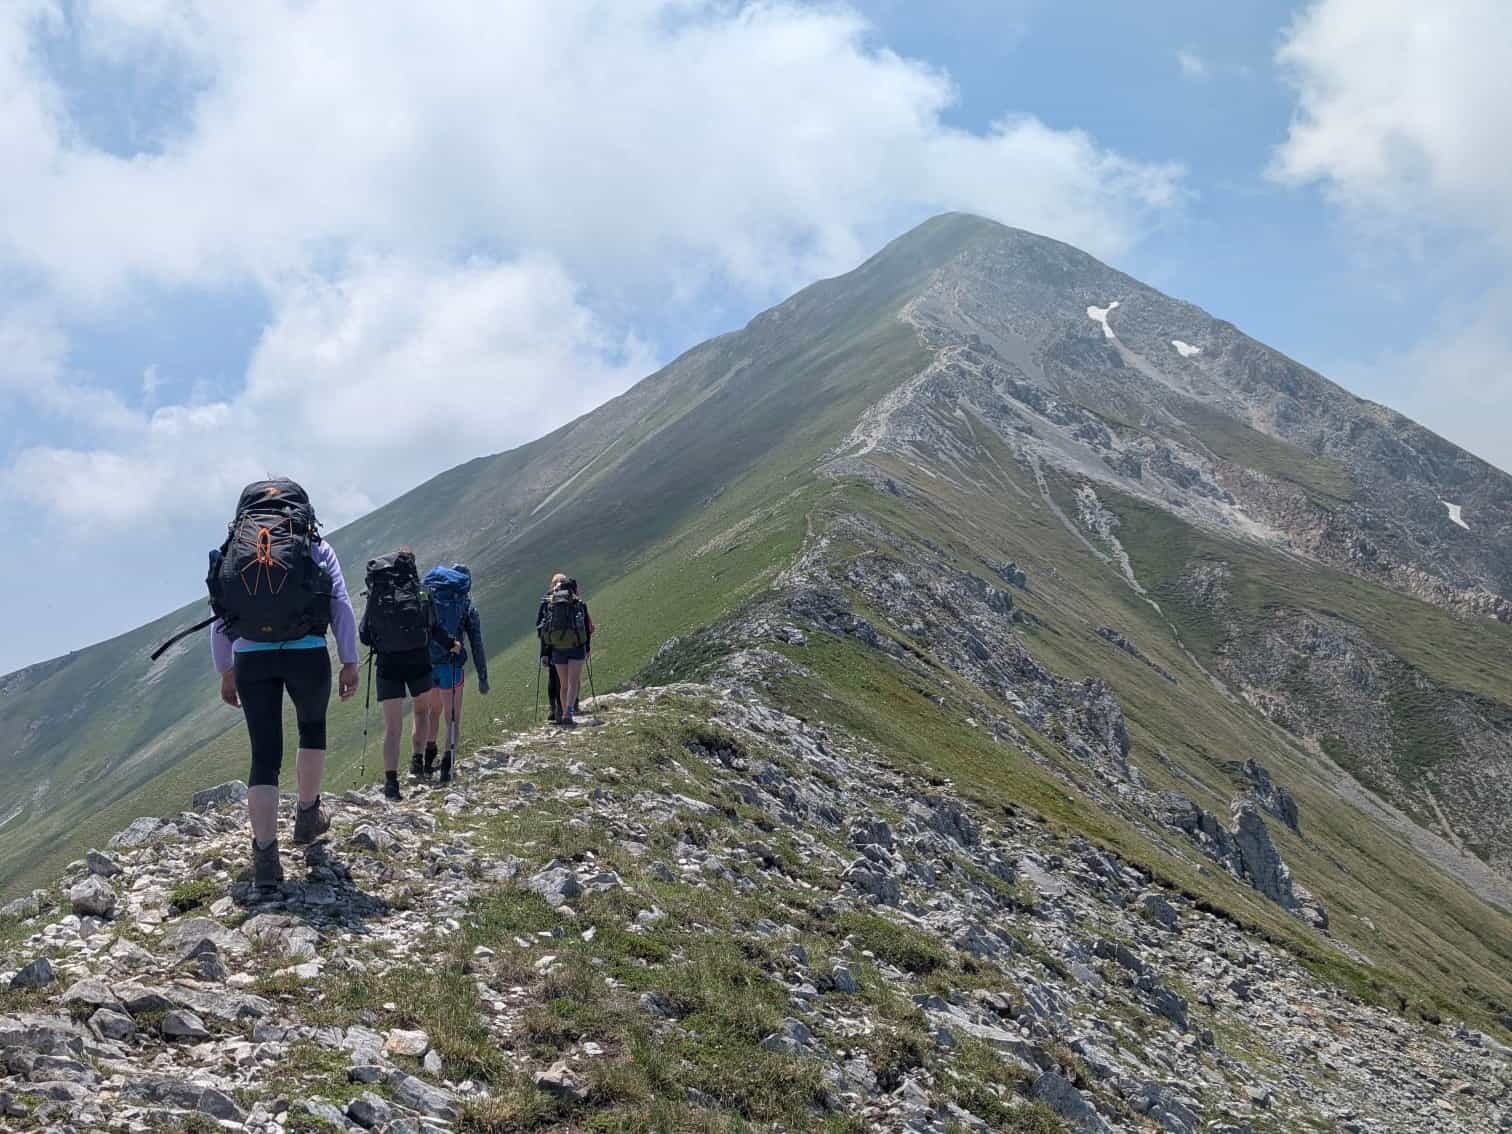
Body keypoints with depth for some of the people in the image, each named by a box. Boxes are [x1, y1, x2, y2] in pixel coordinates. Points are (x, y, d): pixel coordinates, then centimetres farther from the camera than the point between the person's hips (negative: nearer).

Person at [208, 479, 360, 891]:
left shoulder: (232, 548, 14)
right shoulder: (315, 546, 8)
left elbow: (219, 618, 13)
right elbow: (341, 607, 1)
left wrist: (226, 673, 20)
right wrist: (349, 663, 6)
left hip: (251, 658, 2)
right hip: (306, 653, -1)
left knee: (264, 756, 5)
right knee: (312, 727, 26)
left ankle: (265, 857, -2)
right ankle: (308, 816, 35)